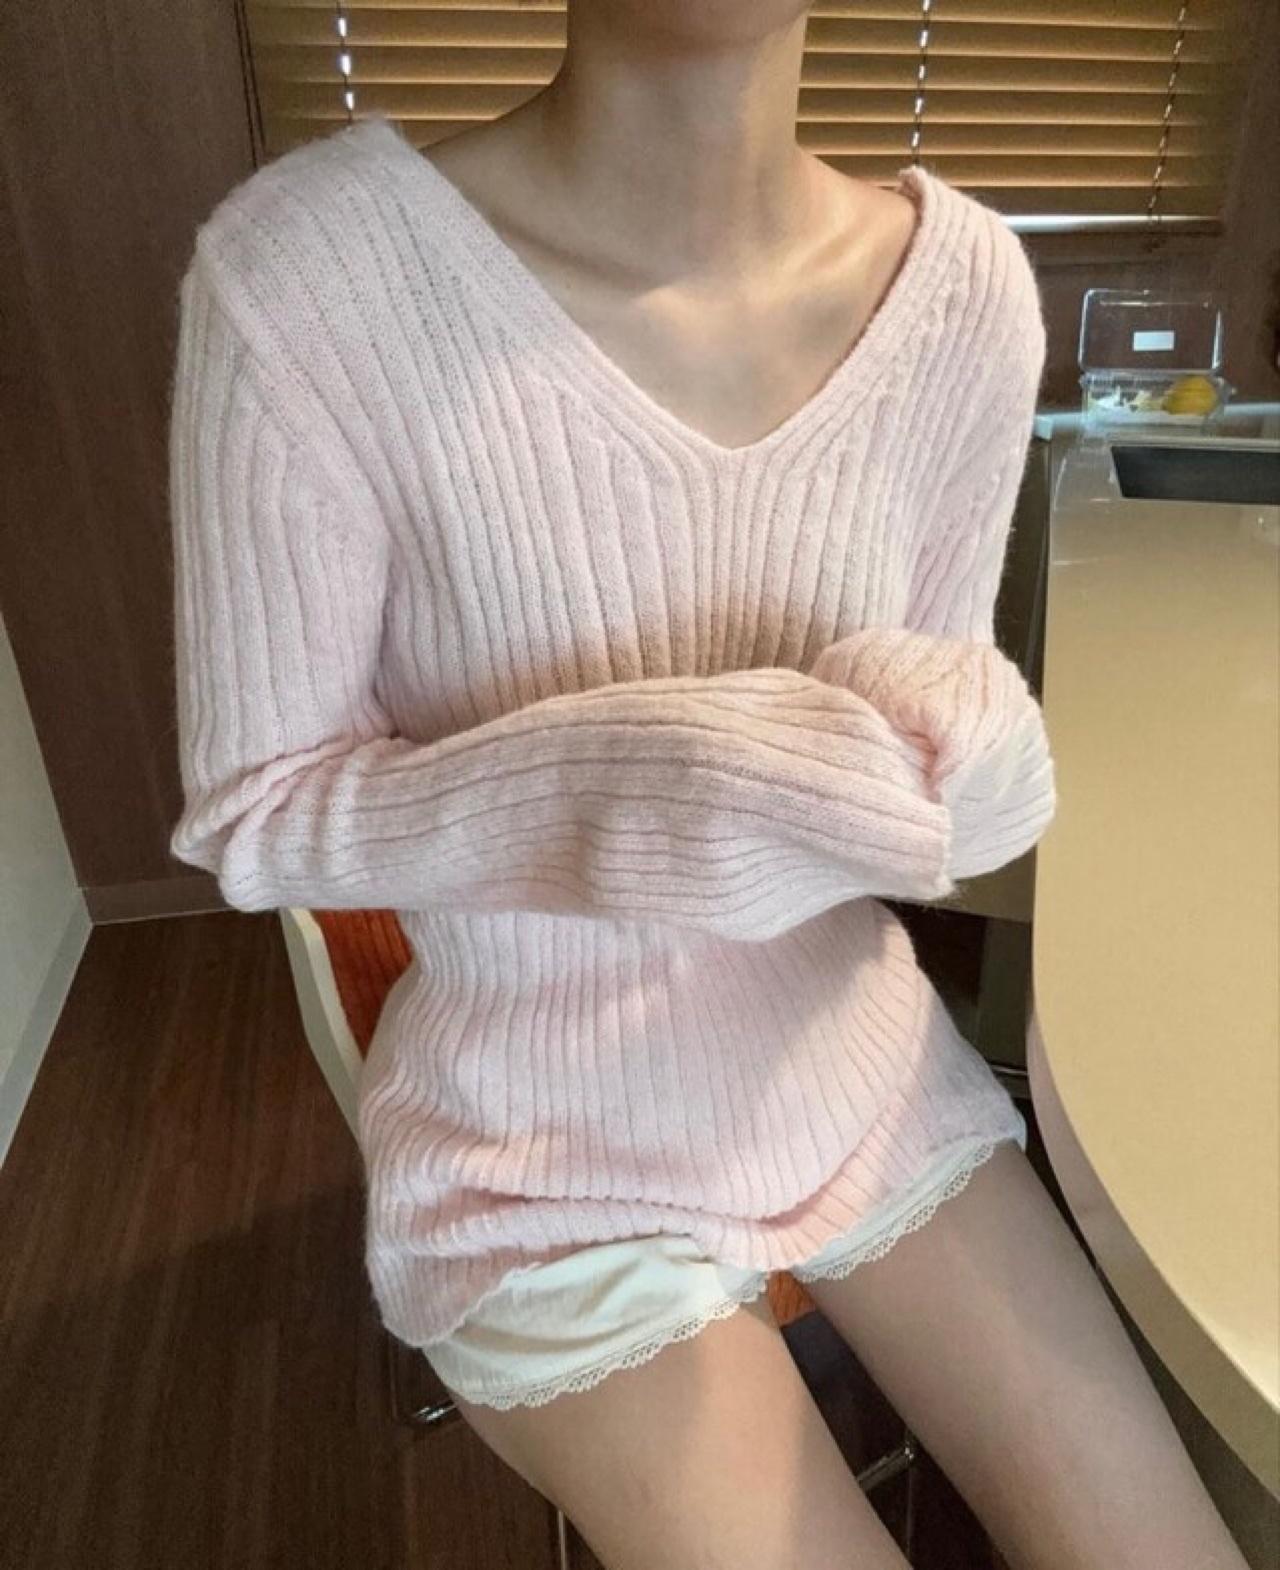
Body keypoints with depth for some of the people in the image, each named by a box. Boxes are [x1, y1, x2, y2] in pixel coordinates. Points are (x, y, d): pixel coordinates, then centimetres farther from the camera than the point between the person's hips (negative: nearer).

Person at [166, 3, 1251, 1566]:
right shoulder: (310, 265, -20)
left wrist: (947, 748, -22)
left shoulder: (966, 280, -9)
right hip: (549, 1149, -3)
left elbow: (928, 687, 2)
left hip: (866, 1069, 4)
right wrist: (600, 781, -32)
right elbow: (250, 816, -14)